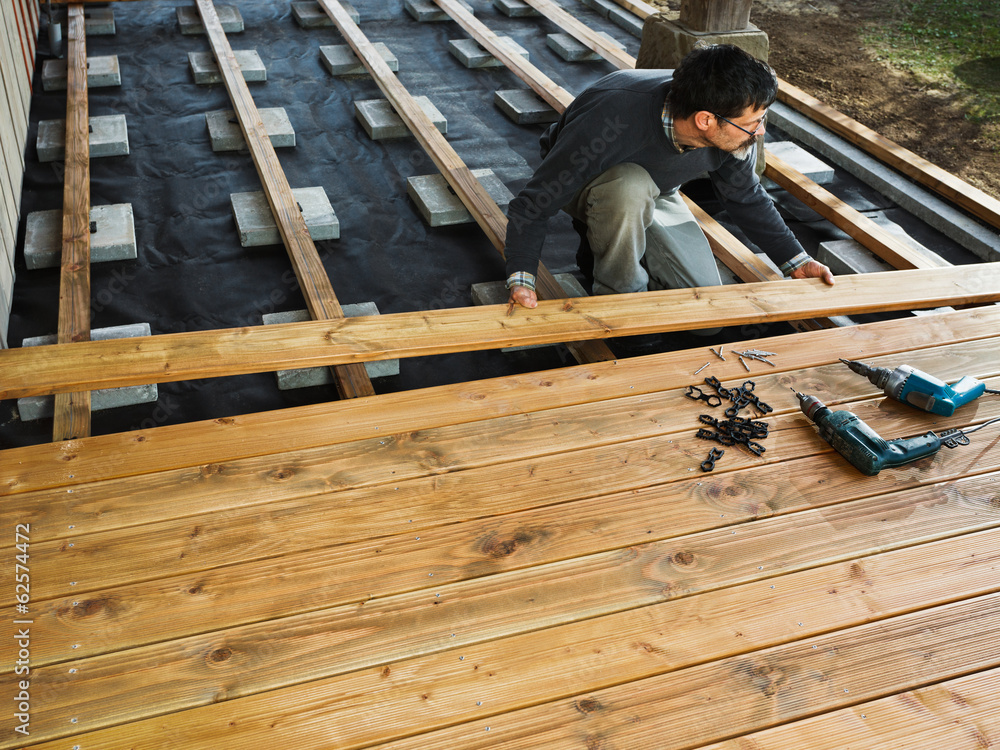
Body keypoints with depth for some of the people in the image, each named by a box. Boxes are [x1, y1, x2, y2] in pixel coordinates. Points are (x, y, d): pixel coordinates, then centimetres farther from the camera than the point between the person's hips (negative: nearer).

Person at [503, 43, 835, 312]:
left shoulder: (733, 129, -25)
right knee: (630, 188, -42)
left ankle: (608, 242, 15)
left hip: (655, 194, 5)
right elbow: (533, 204, -35)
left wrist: (796, 261, -2)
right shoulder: (611, 122, -42)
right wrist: (521, 281, -46)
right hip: (583, 186, -5)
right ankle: (619, 292, -14)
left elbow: (745, 197, -3)